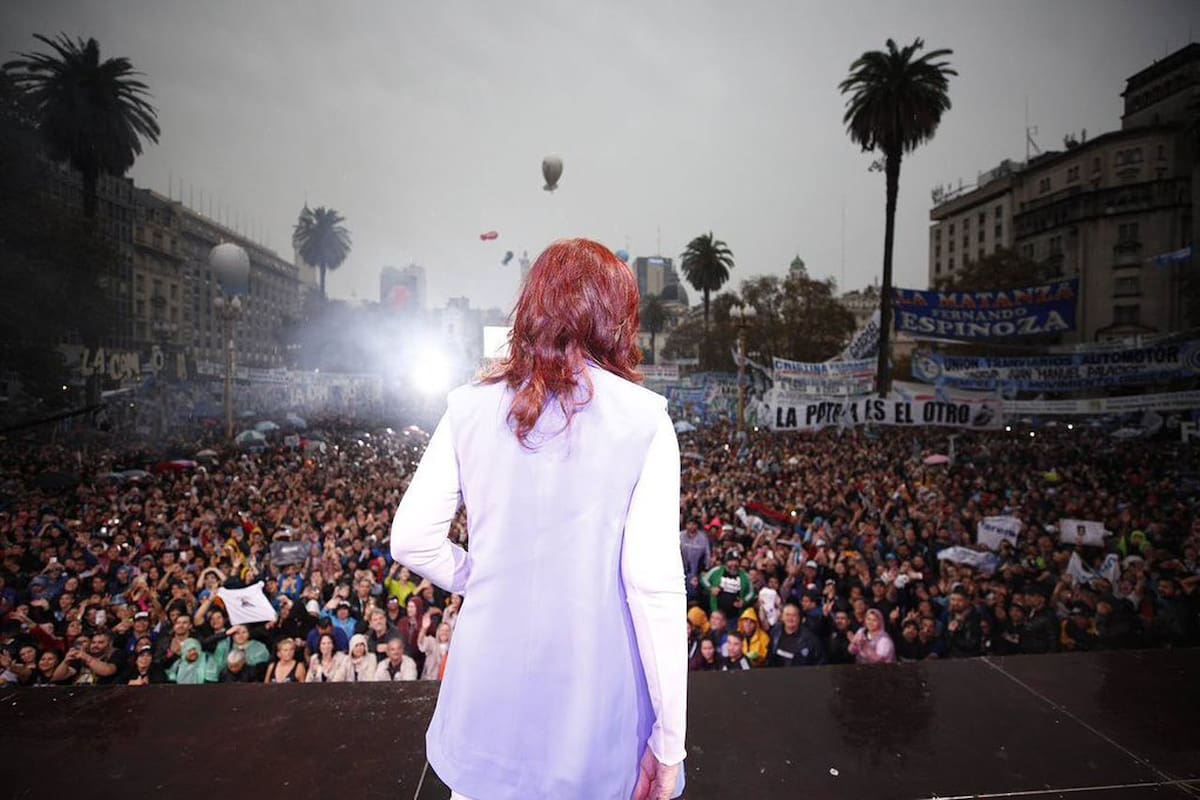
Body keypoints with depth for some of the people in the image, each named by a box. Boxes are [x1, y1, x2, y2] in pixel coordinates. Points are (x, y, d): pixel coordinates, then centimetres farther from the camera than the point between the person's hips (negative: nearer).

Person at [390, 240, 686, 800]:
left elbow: (410, 542, -2)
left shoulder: (470, 407, -5)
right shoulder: (643, 418, -13)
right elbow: (653, 583, -16)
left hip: (488, 693, 2)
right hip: (595, 690, -2)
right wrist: (669, 742, -7)